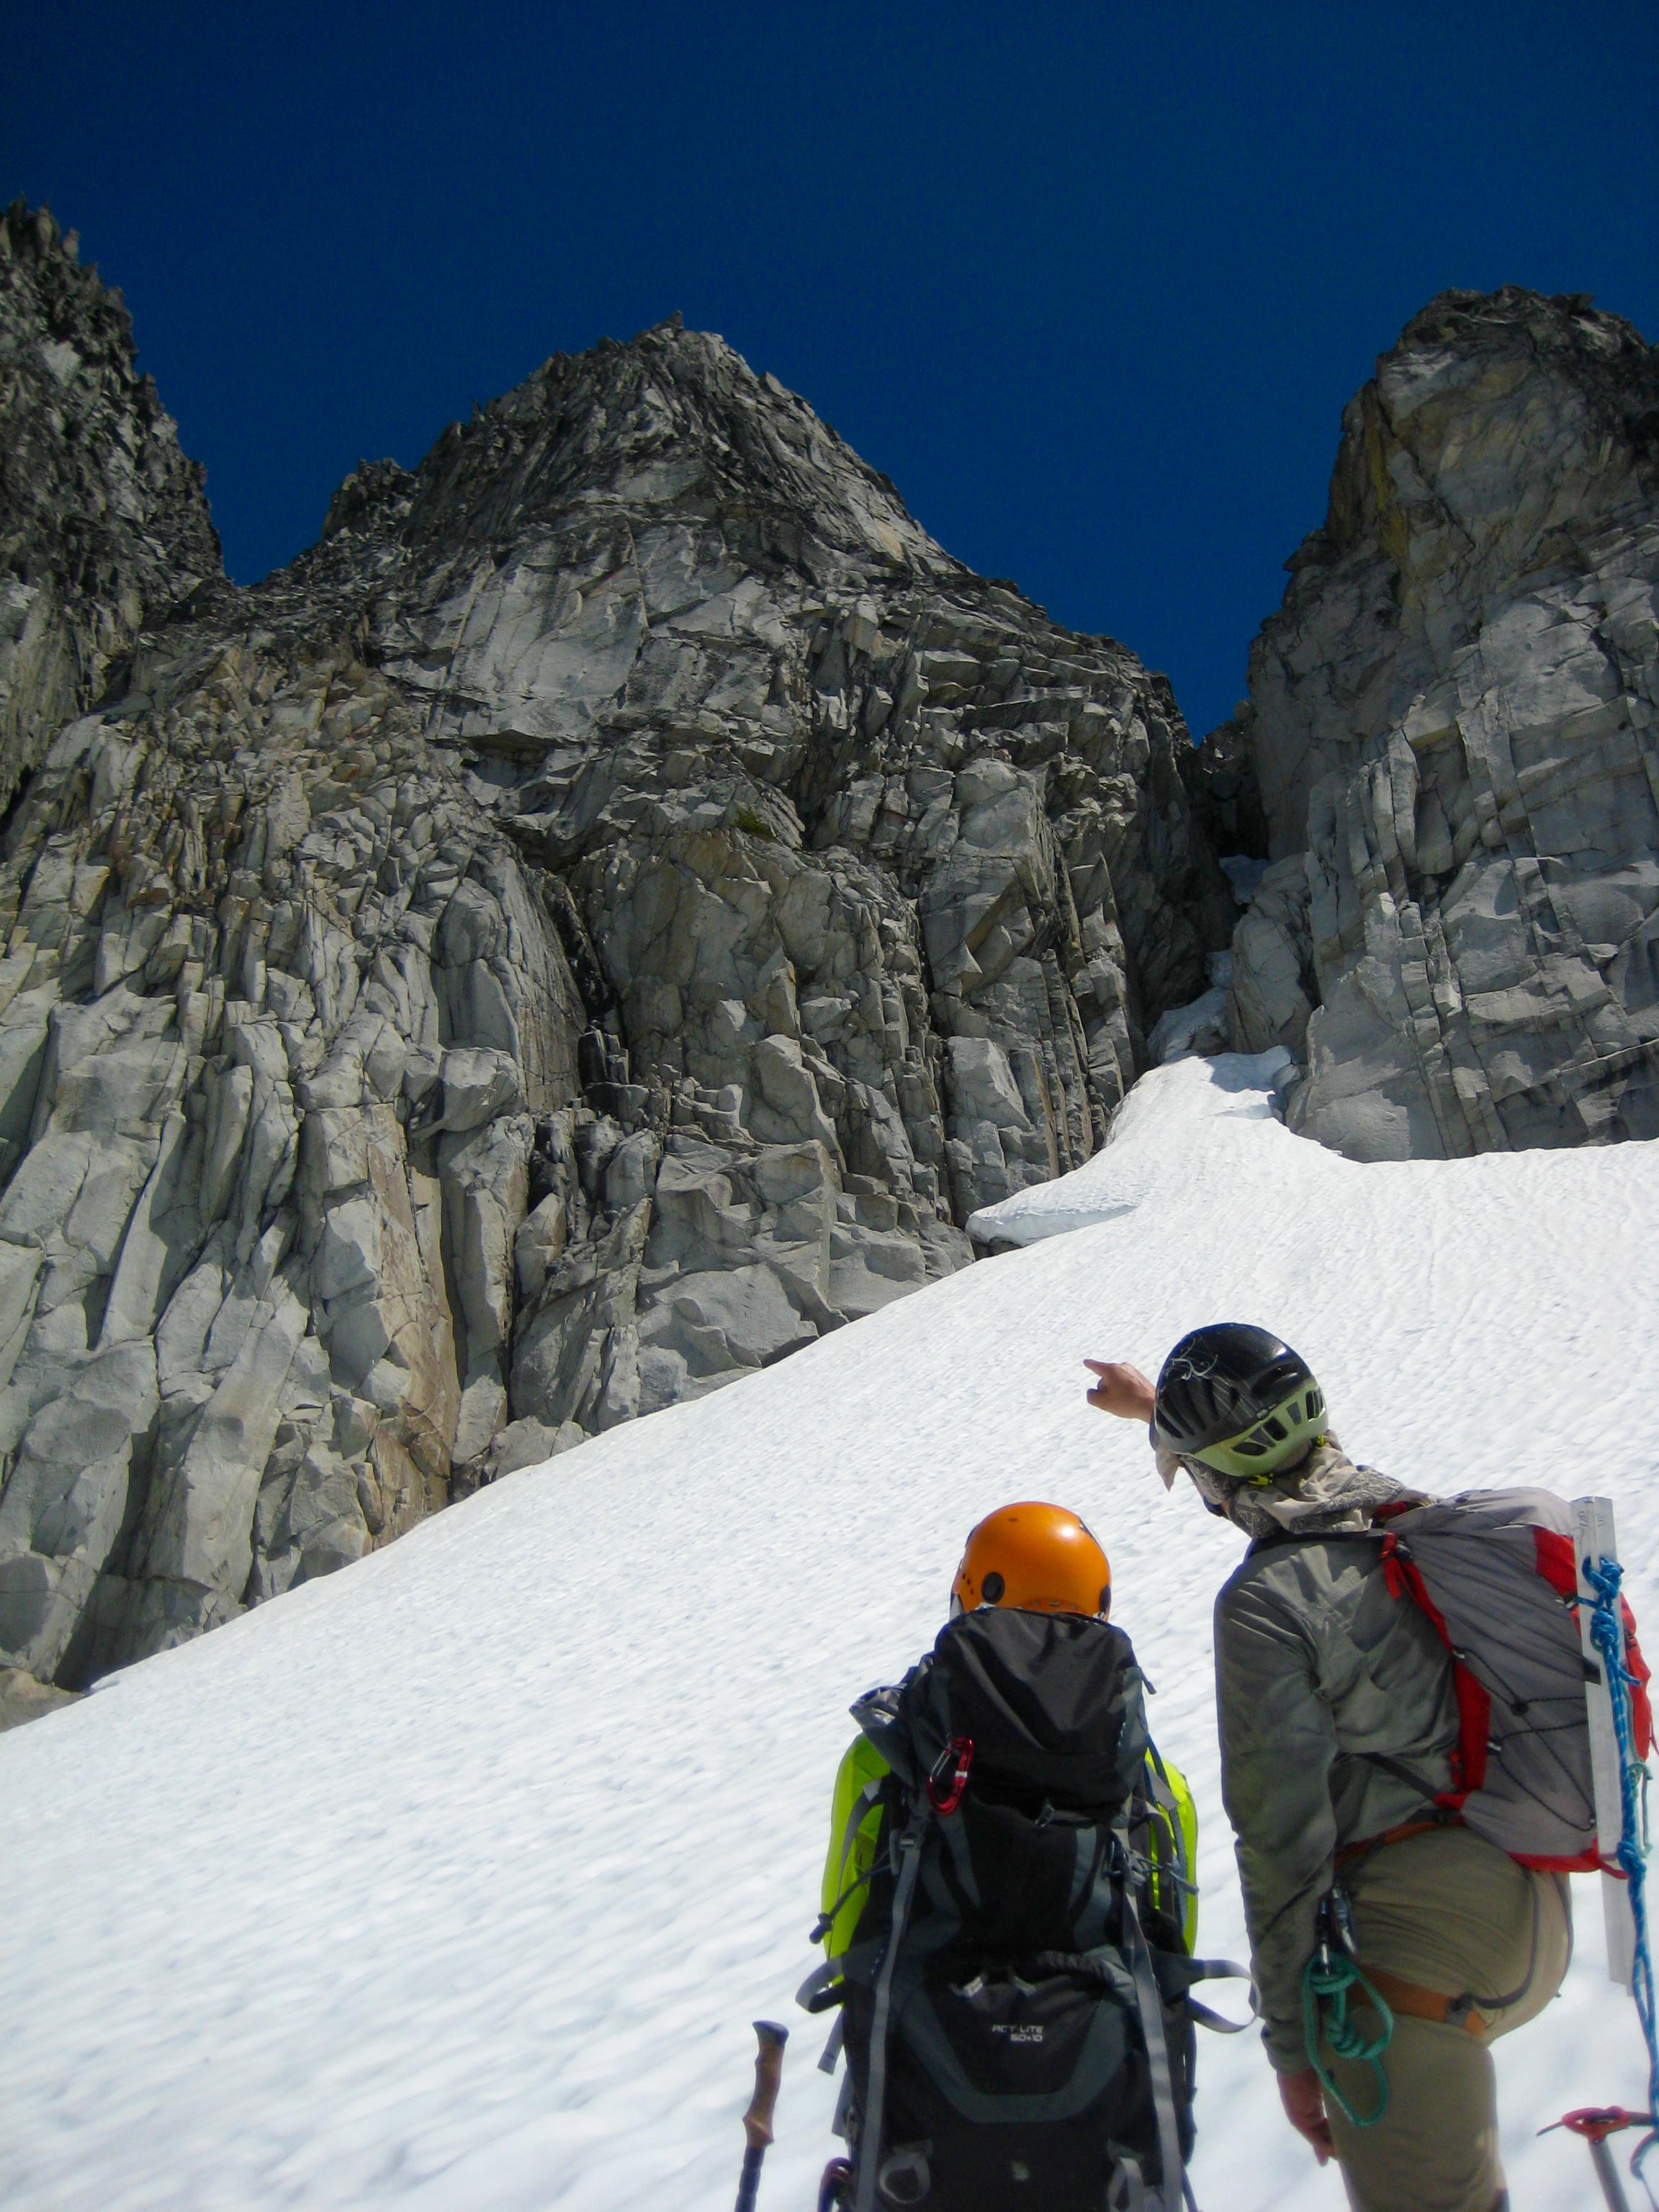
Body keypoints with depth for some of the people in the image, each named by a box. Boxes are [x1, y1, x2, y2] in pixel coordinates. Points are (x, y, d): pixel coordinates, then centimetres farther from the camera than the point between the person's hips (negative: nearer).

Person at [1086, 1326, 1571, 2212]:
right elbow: (1277, 1455, 25)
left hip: (1429, 1929, -8)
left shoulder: (1265, 1603, -18)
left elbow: (1283, 1836, -16)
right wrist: (1165, 1408, 39)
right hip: (1535, 1903, 8)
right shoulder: (1409, 1509, 3)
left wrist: (1292, 2039, -7)